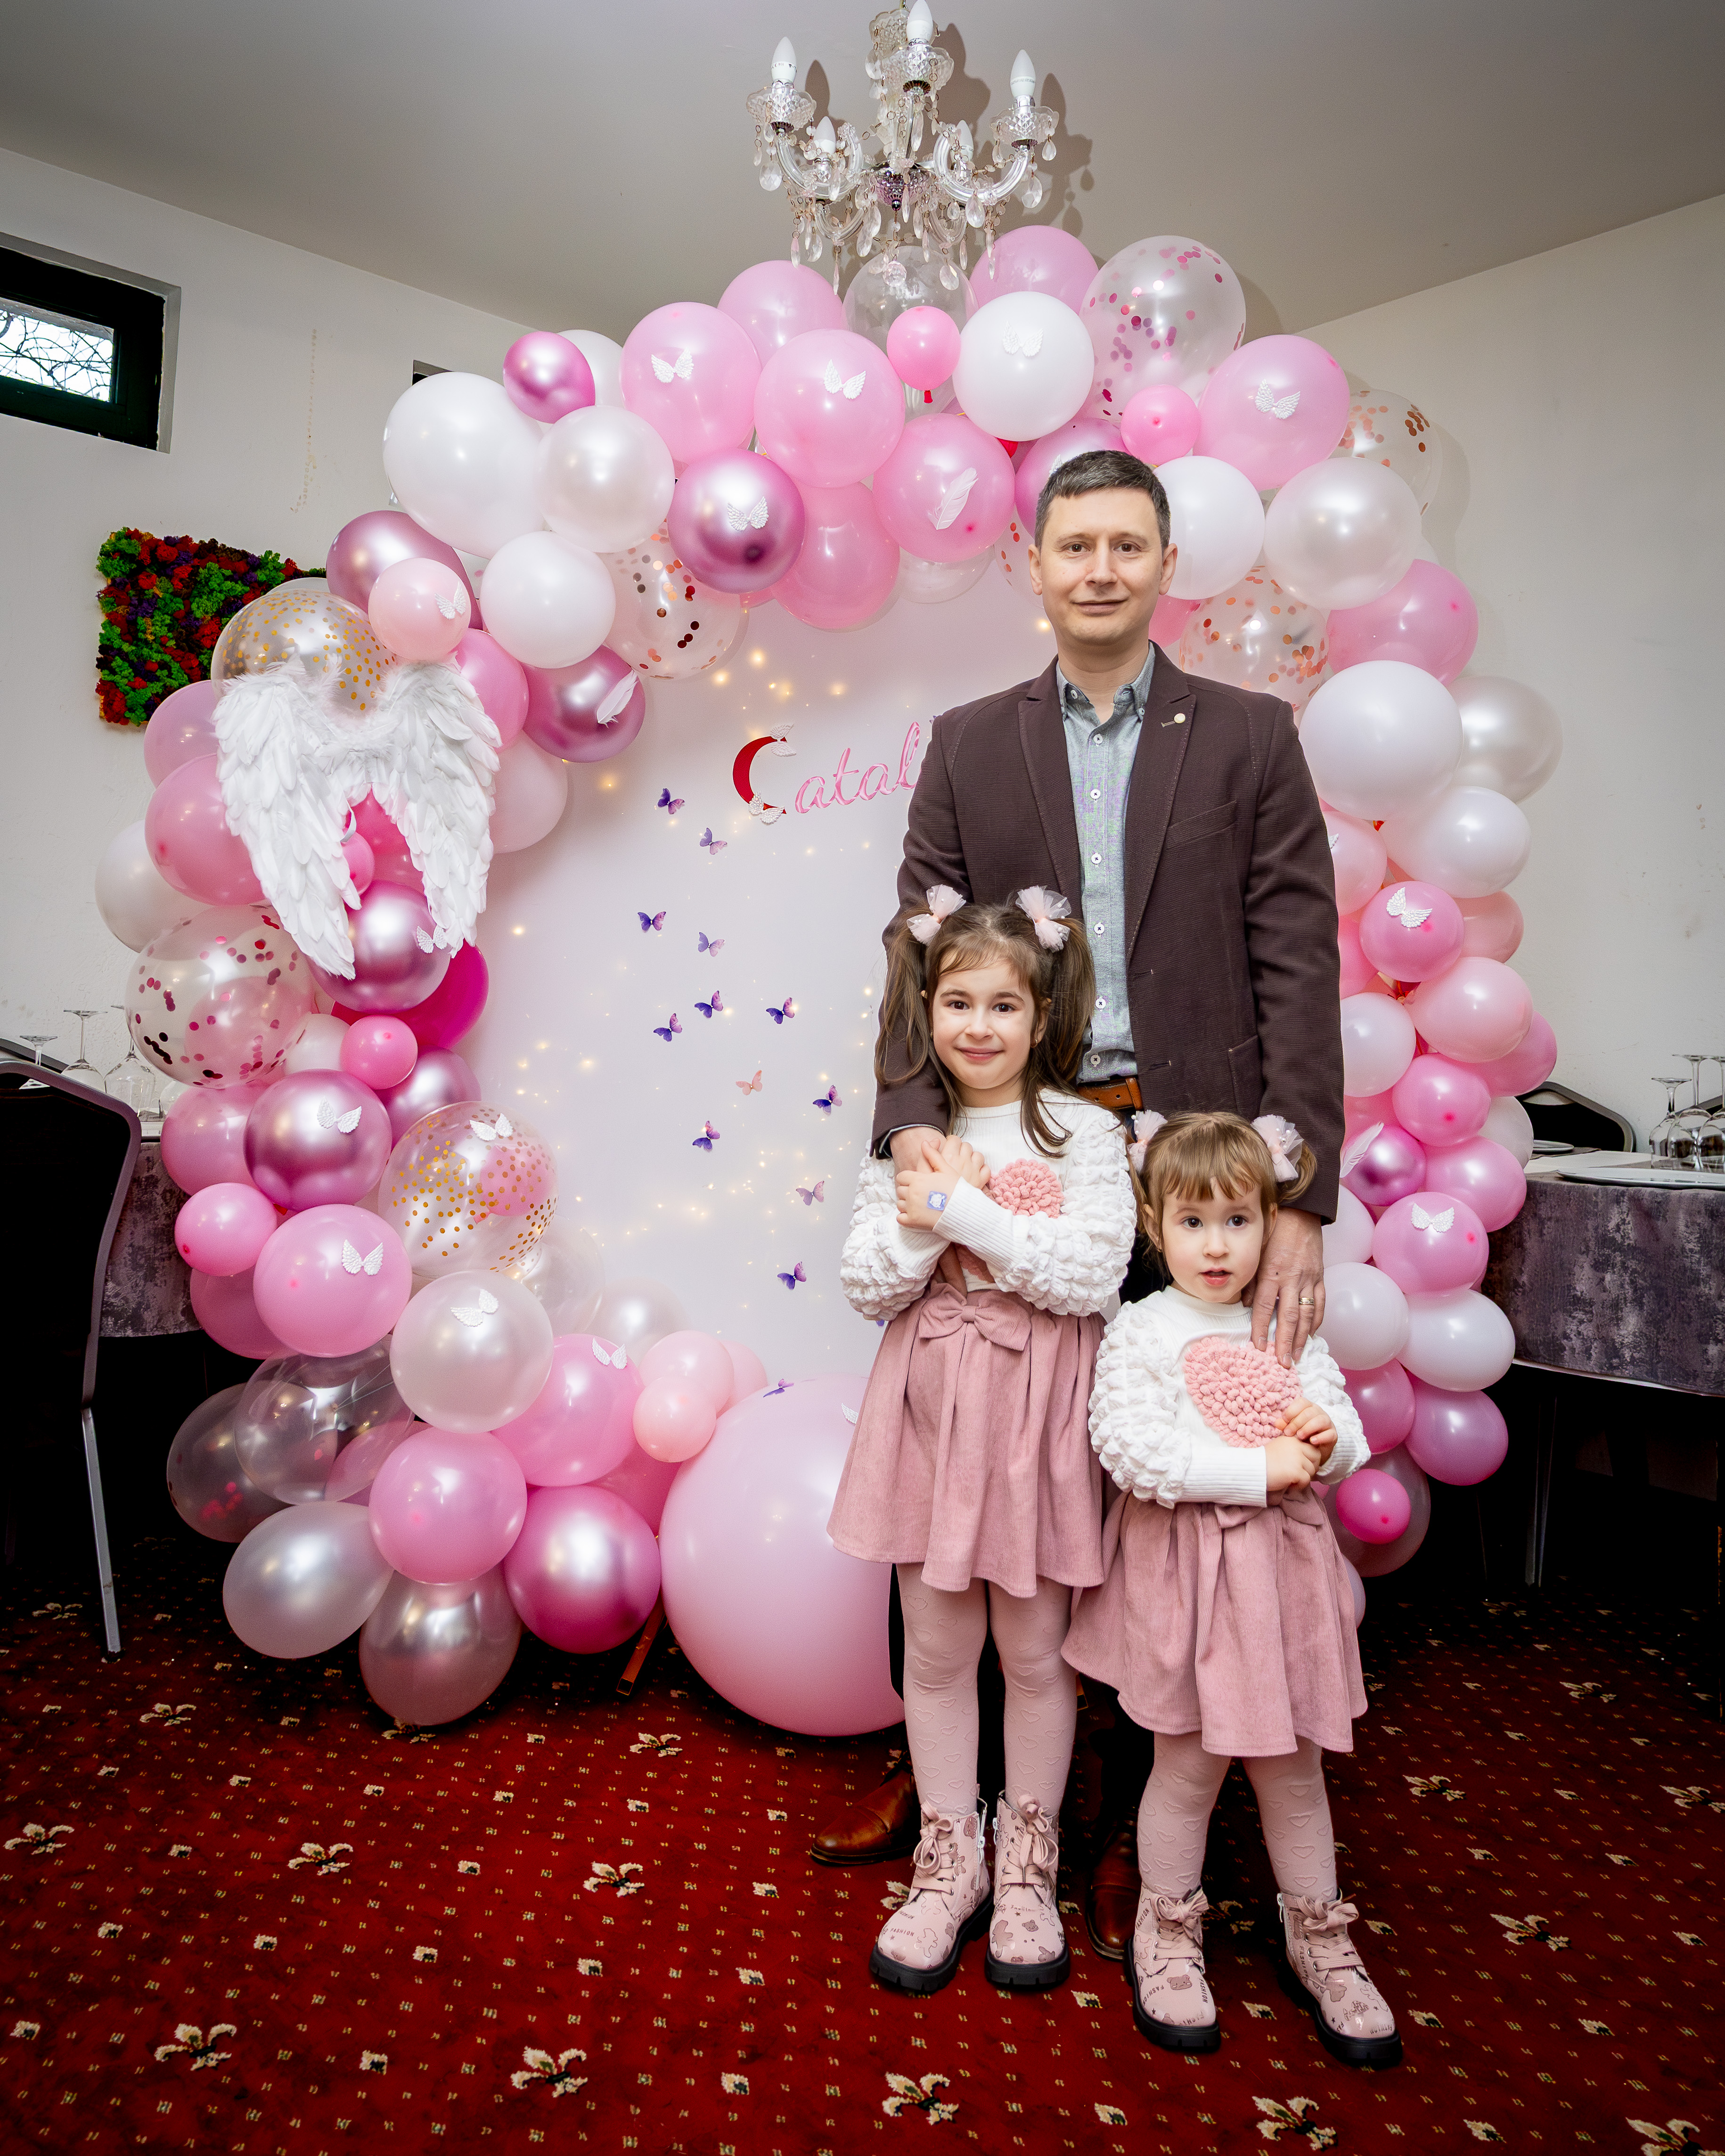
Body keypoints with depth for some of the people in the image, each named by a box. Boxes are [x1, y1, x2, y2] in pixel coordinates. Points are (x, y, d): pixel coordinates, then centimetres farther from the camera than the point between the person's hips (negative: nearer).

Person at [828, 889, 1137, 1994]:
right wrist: (928, 1212, -17)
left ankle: (1027, 1861, 34)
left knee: (1035, 1649, 12)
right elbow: (868, 1287, -1)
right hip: (932, 1403, 3)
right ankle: (948, 1860, 33)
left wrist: (964, 1209, -19)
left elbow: (1094, 1276, -18)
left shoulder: (1082, 1132, -6)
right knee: (937, 1645, 13)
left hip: (1036, 1412, -2)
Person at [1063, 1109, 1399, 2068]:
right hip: (1188, 1567, -4)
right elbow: (1134, 1450, -22)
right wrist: (1260, 1468, -22)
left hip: (1283, 1559, 4)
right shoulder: (1140, 1333, -11)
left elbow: (1349, 1434, 9)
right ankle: (1169, 1935, 32)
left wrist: (1326, 1441, -16)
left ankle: (1318, 1939, 37)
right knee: (1190, 1765, 10)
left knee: (1295, 1764, 17)